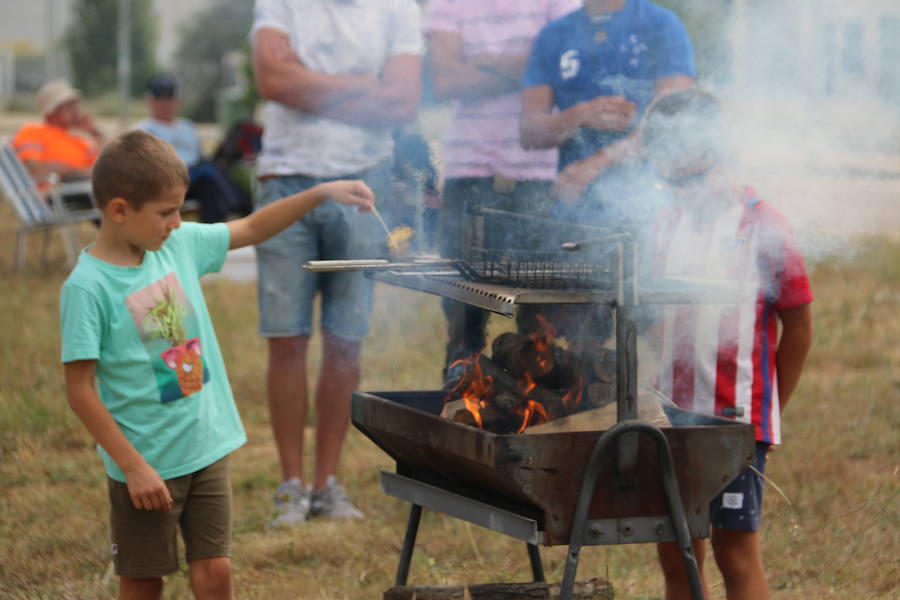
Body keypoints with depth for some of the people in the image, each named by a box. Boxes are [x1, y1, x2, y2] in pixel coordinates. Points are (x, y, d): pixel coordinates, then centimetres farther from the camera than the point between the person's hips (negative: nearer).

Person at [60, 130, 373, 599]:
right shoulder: (87, 288, -19)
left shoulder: (179, 243, -1)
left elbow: (250, 229, 14)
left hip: (208, 449, 5)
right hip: (147, 465, -5)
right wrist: (133, 467, -18)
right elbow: (80, 392, -17)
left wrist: (323, 193, 5)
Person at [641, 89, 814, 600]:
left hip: (735, 422, -6)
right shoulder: (669, 224, 10)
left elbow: (798, 328, -3)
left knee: (736, 553, -2)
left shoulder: (761, 226, -7)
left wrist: (768, 409, 1)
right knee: (676, 555, 10)